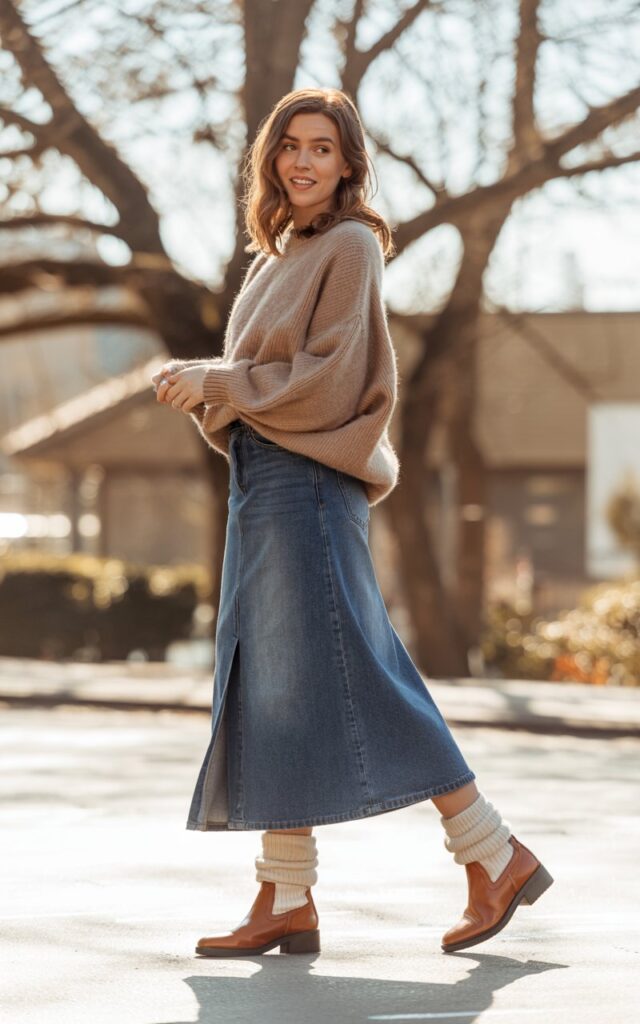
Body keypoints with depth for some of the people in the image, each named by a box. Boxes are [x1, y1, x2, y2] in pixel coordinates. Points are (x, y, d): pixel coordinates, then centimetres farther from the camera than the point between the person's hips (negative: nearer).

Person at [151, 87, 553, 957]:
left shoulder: (349, 249, -7)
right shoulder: (280, 255, 20)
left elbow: (331, 378, -15)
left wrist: (217, 380, -12)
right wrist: (204, 393, 2)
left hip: (308, 482, -9)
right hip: (264, 479, 9)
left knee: (349, 683, -10)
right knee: (270, 692, 5)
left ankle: (495, 856, -5)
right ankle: (285, 901, 5)